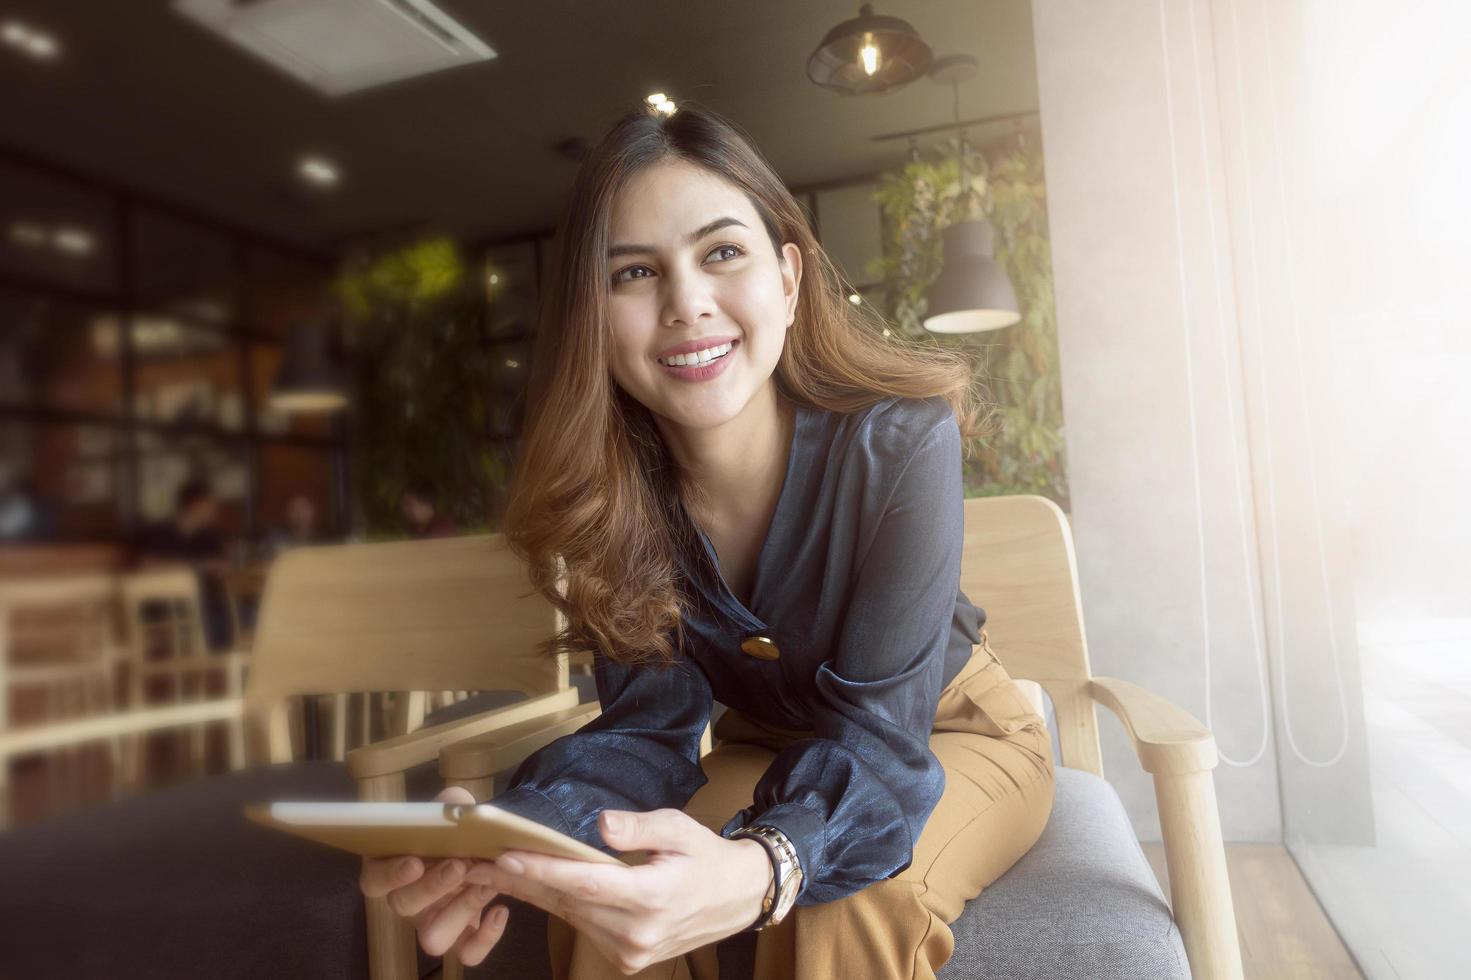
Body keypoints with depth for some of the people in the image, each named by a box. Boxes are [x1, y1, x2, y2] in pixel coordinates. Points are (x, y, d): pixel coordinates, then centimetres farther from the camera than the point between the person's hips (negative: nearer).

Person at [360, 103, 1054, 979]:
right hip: (773, 747, 3)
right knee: (607, 899, -23)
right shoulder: (611, 484, -17)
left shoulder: (899, 441, -29)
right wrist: (510, 838, -39)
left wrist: (756, 872, -53)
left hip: (949, 735, -2)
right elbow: (649, 724, -18)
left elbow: (875, 733, -31)